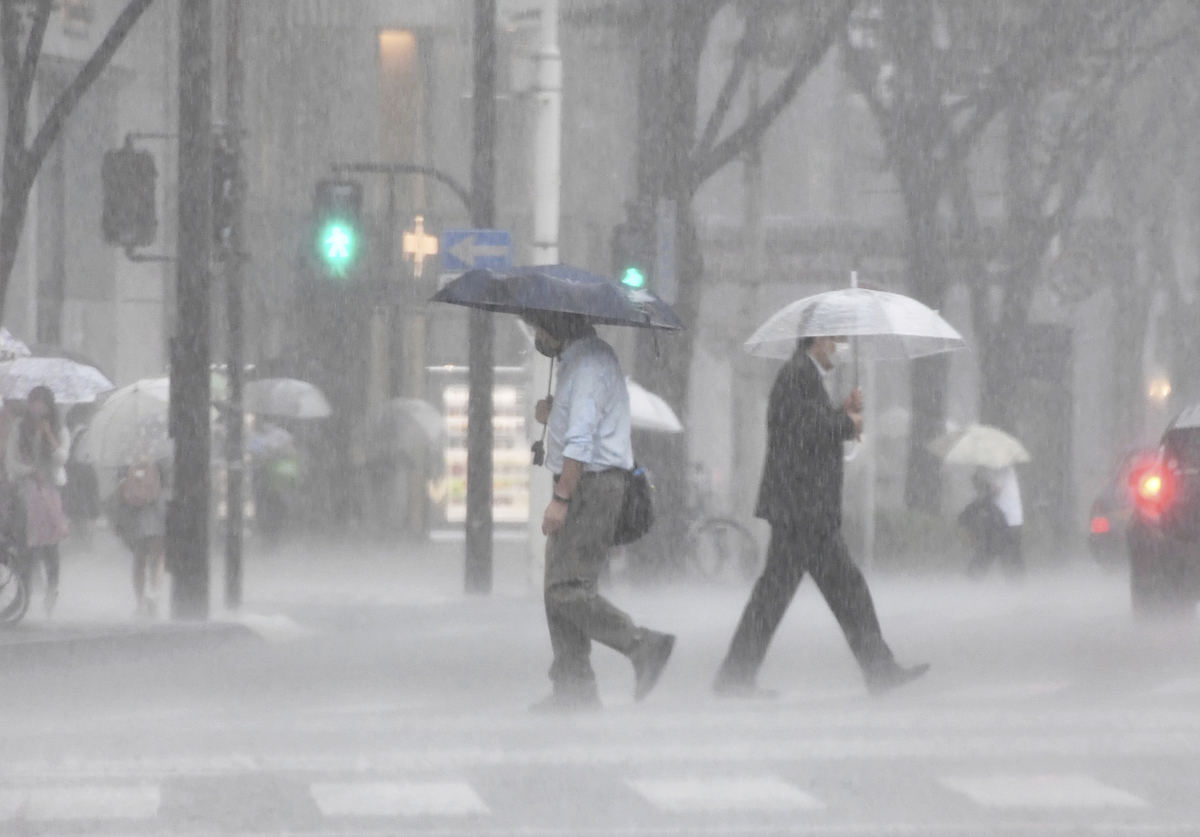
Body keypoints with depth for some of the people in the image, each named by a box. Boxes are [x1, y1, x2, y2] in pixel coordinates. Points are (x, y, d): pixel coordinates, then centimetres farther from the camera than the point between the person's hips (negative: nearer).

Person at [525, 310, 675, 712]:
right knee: (559, 591, 8)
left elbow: (581, 441, -22)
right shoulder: (577, 360, 19)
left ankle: (643, 646, -12)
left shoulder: (588, 365, -14)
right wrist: (552, 417, 7)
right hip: (581, 487, 11)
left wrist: (560, 499, -24)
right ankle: (572, 687, 7)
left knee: (569, 590, -15)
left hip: (591, 485, -11)